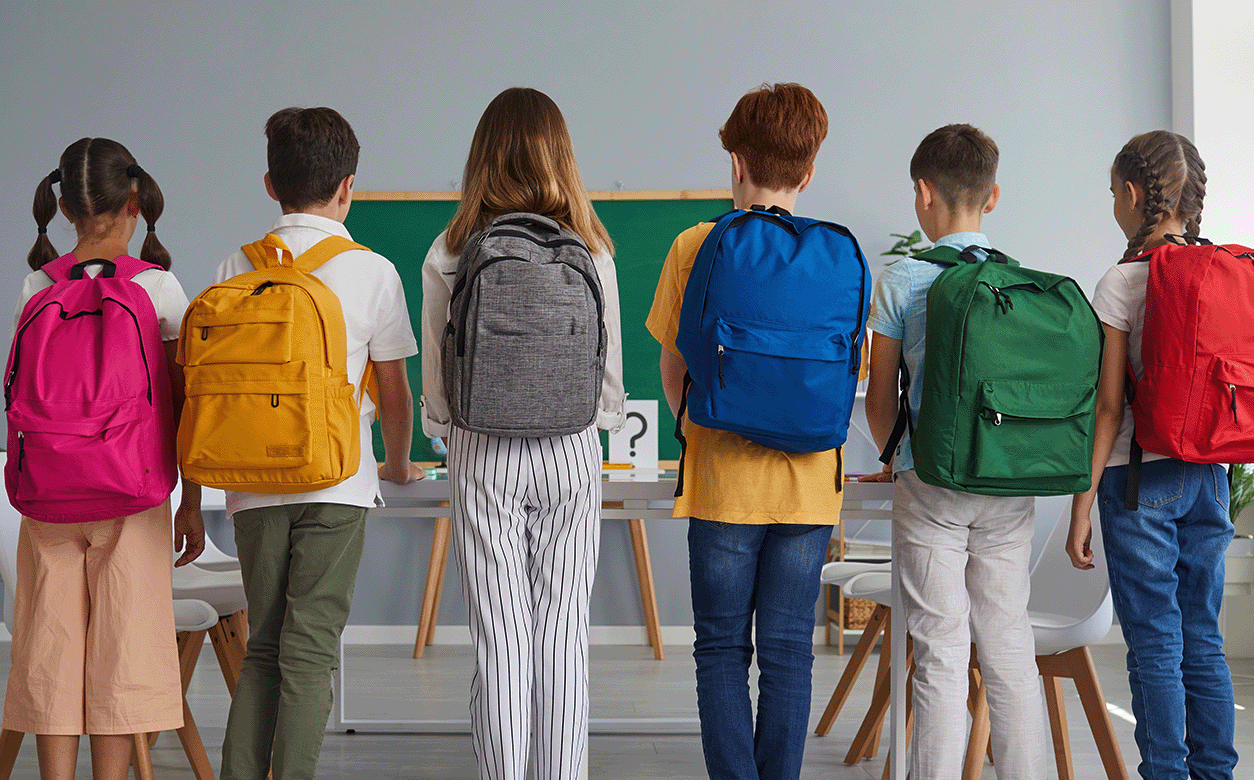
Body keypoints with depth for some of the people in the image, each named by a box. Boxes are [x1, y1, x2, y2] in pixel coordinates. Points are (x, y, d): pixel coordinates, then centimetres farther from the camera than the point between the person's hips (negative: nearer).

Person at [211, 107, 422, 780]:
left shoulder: (235, 270, 5)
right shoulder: (372, 272, -3)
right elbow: (393, 390, 4)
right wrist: (398, 465, 22)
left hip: (253, 485, 3)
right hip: (336, 481, -3)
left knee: (263, 647, 14)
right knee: (310, 649, 0)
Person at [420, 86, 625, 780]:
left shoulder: (449, 253, -4)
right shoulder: (590, 252, -2)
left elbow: (435, 384, 2)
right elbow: (610, 373, 5)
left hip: (484, 458, -1)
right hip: (571, 452, 1)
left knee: (499, 637, 3)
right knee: (564, 632, 8)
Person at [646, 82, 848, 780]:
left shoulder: (697, 246, -4)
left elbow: (674, 366, 3)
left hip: (724, 478, -2)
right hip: (809, 480, 2)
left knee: (723, 648, 8)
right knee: (789, 650, 8)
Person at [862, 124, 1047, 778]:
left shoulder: (900, 281, -5)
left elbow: (880, 399, 2)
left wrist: (895, 459, 20)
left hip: (931, 481, -3)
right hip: (1011, 483, 3)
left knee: (940, 656, 0)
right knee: (1010, 648, 10)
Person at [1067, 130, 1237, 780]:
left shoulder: (1123, 282, -10)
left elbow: (1108, 407, -11)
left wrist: (1081, 507, -6)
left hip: (1141, 478, -6)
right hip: (1209, 475, 6)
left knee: (1155, 645, 0)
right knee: (1203, 640, 13)